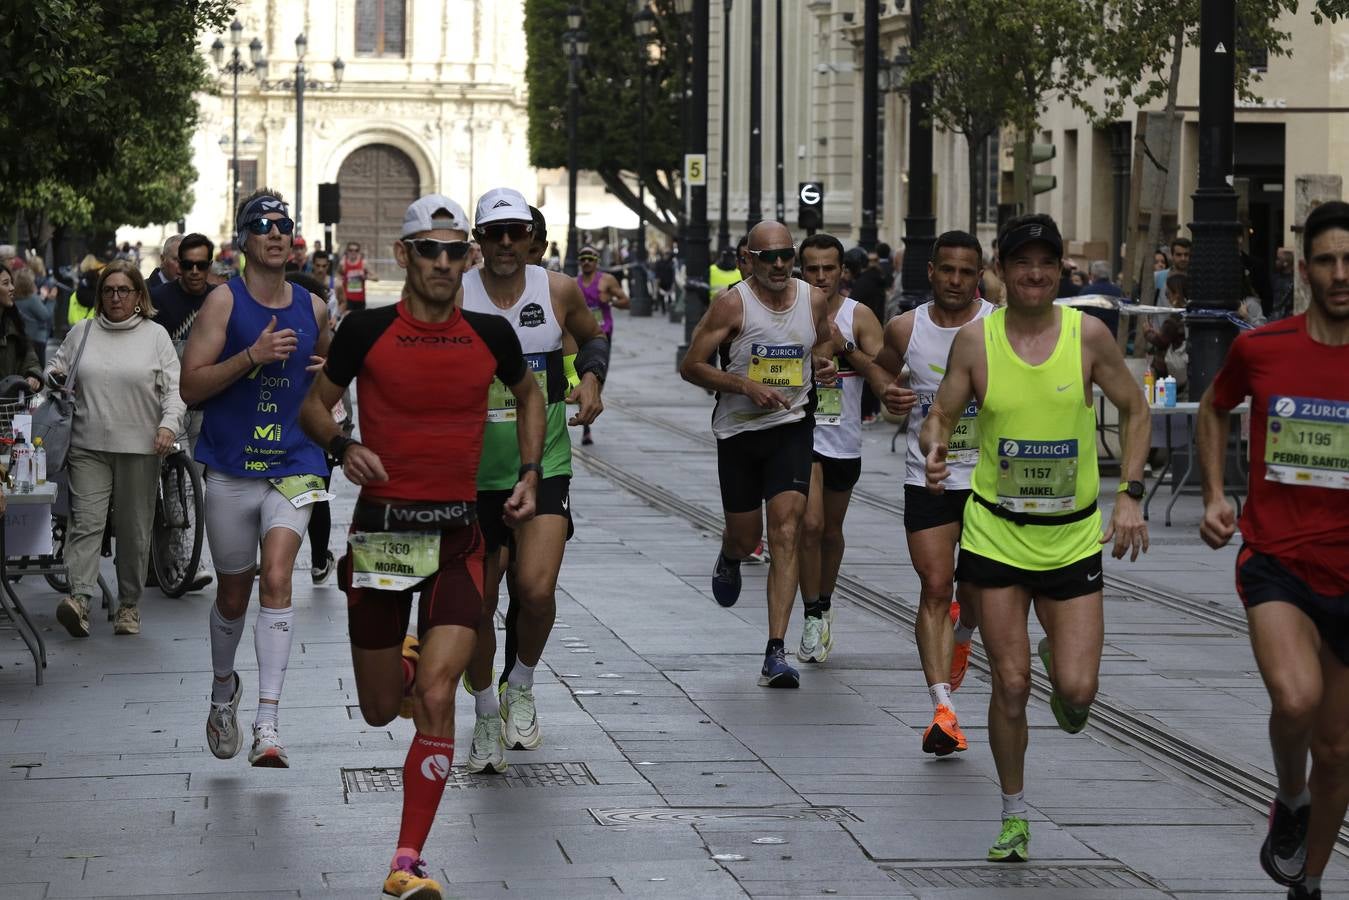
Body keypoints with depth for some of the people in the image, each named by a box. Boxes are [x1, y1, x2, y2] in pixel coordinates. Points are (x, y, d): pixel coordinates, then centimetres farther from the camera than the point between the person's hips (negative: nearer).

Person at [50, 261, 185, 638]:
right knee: (86, 521, -12)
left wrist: (169, 423, -13)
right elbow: (58, 370, 22)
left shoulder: (156, 337, 6)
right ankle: (80, 598, -22)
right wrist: (53, 378, -1)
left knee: (134, 529, 4)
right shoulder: (81, 333, 11)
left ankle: (129, 604, 14)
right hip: (89, 447, 1)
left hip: (140, 449, -1)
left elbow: (174, 388, 2)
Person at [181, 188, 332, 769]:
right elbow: (191, 386, -10)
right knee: (233, 593, 12)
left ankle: (267, 726, -21)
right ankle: (224, 689, 41)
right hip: (231, 467, -1)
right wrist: (252, 356, -21)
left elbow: (332, 363, 28)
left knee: (276, 579, -17)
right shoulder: (225, 301, -3)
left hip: (294, 465, 1)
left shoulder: (313, 307, 7)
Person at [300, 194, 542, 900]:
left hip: (457, 534, 0)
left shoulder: (490, 335, 2)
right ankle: (404, 663, 50)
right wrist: (342, 446, -14)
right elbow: (314, 405, 7)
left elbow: (528, 396, 22)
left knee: (436, 699, -16)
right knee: (379, 709, 10)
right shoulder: (367, 331, -4)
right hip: (381, 525, 0)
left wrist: (530, 474, 11)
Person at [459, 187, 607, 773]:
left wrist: (590, 379, 1)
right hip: (475, 473, 0)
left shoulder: (558, 291, -1)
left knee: (536, 589, -18)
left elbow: (593, 337, 19)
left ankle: (520, 686, 11)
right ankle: (486, 715, 28)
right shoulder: (454, 298, -6)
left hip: (544, 467, 0)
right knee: (477, 603, 6)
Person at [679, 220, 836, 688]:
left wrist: (822, 364, 0)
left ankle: (776, 653, -15)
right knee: (744, 538, 11)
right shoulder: (732, 304, -11)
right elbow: (691, 366, -9)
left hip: (791, 428, 1)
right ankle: (729, 558, 53)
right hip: (738, 432, -1)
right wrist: (747, 387, -19)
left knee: (785, 535, -13)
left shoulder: (815, 301, 0)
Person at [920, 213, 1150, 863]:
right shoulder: (975, 339, -5)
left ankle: (1060, 668, 31)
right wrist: (934, 449, -21)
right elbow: (941, 417, 2)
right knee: (1010, 685, -1)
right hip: (997, 533, 0)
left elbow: (1134, 411, 6)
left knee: (1078, 690, -7)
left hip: (1073, 535, 0)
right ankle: (1013, 815, 18)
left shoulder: (1088, 335, -5)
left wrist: (1130, 496, -3)